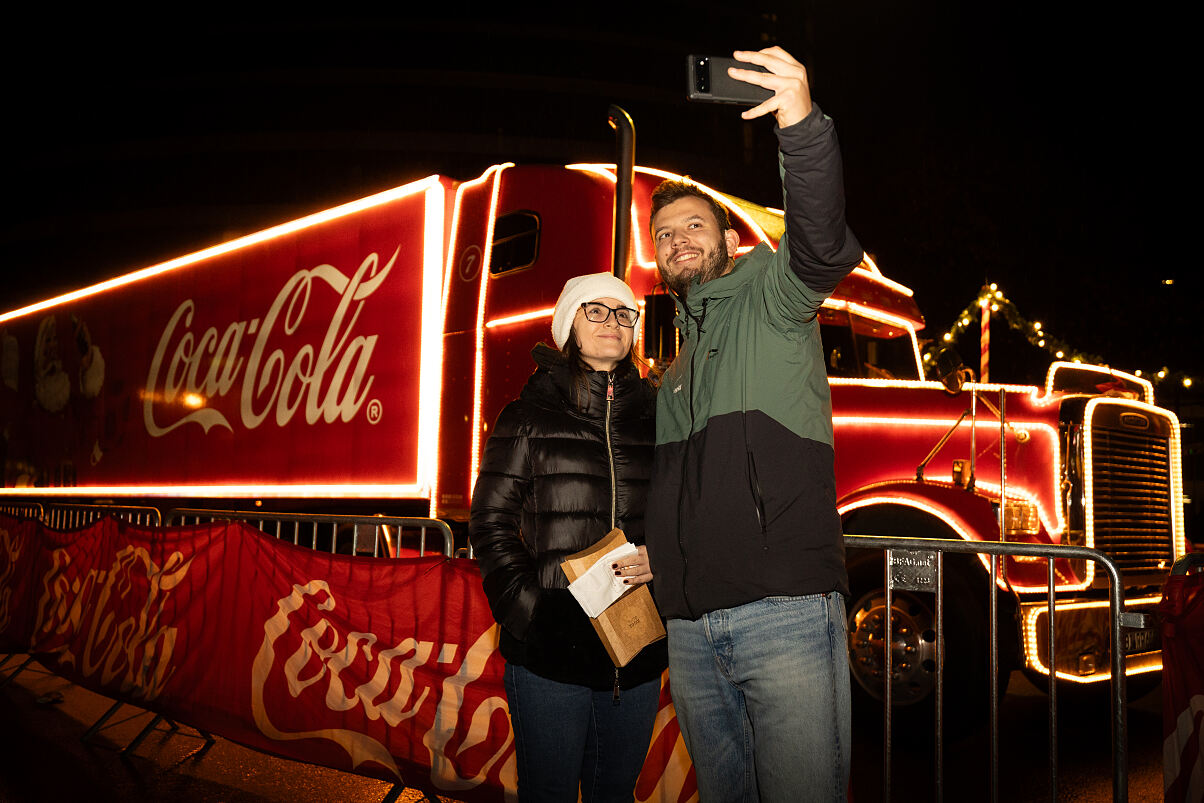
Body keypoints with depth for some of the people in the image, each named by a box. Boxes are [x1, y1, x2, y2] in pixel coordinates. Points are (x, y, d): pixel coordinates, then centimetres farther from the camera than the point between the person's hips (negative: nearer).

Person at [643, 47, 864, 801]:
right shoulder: (674, 369, 24)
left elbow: (821, 243, -18)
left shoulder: (770, 297, 5)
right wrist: (637, 551, 11)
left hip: (784, 610, -6)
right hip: (691, 629, 6)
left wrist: (804, 126, -35)